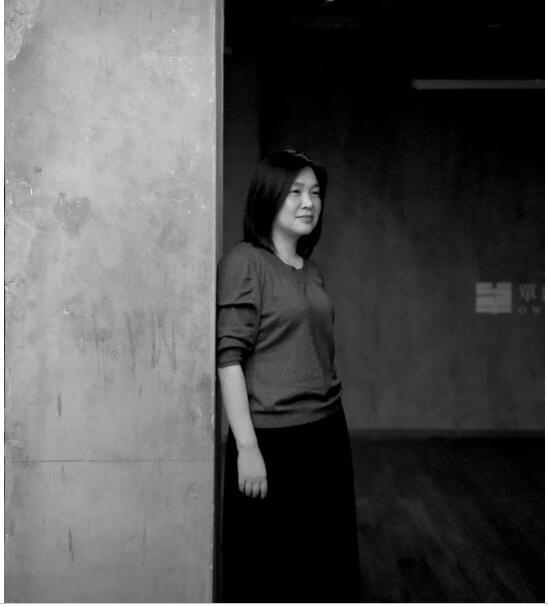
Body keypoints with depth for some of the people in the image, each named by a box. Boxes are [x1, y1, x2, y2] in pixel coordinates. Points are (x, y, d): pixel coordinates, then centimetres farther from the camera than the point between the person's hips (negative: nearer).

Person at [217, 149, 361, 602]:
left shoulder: (312, 271, 12)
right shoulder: (244, 262, -9)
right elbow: (229, 357, -14)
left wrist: (330, 426, 14)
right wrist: (247, 446, -18)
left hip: (327, 433, 7)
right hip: (272, 440, -7)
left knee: (328, 568, 13)